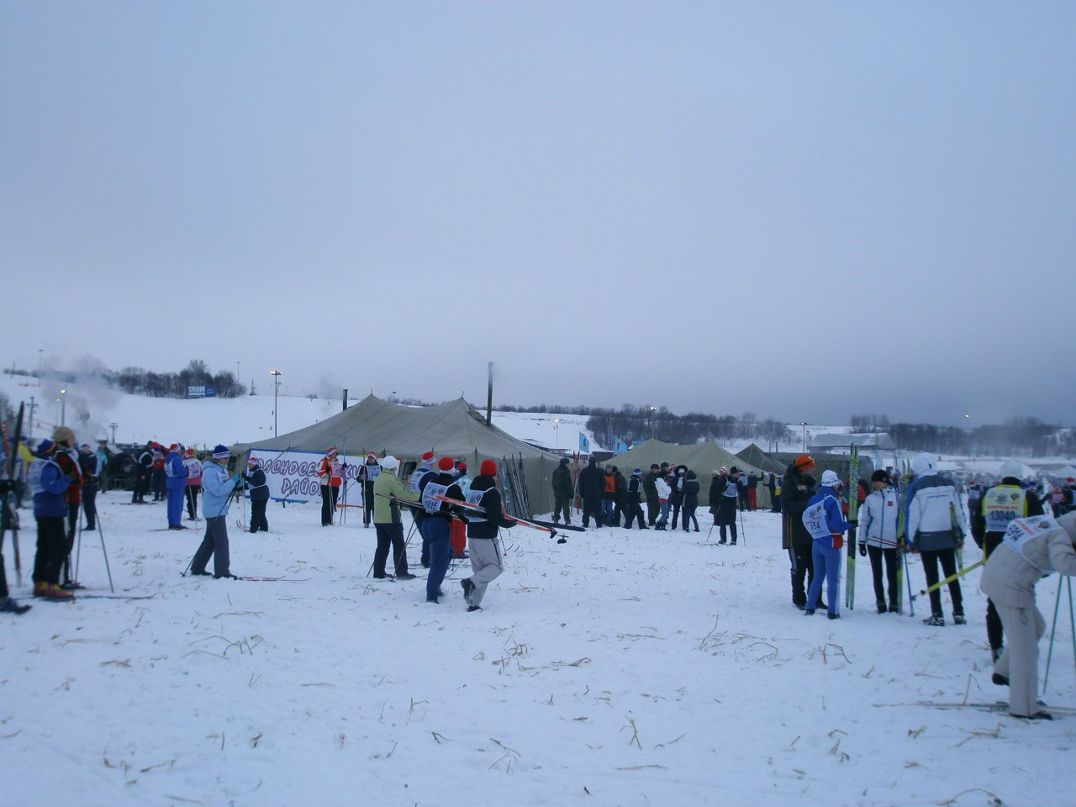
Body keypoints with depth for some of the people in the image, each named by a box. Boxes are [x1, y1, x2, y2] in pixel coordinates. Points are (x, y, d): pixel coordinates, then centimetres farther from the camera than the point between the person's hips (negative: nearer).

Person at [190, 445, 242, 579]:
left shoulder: (221, 469, 13)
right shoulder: (210, 471, -17)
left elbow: (225, 488, 16)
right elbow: (217, 490, -25)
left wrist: (236, 484, -1)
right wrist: (233, 481, -22)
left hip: (219, 510, 10)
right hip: (214, 511, -10)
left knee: (210, 540, 16)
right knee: (222, 542, -7)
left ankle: (197, 568, 25)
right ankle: (222, 572, -3)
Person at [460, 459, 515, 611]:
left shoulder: (472, 490, 11)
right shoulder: (492, 492, -13)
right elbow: (495, 517, -18)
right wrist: (511, 523, -5)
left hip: (471, 535, 8)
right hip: (486, 536, -8)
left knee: (480, 570, 14)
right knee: (496, 566, 3)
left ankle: (473, 603, 5)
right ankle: (471, 582, -19)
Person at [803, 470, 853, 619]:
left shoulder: (812, 499, -1)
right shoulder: (832, 500, -17)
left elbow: (806, 520, 5)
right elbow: (837, 525, -20)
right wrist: (850, 525, -5)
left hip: (816, 543, 5)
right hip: (831, 544, -5)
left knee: (817, 577, 17)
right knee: (833, 579, 5)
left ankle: (809, 607, 17)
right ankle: (832, 611, 5)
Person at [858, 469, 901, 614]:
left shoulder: (896, 497, -2)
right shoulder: (869, 499, 5)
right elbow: (864, 521, 7)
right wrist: (862, 541, 6)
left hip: (891, 542, -2)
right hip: (873, 541, 2)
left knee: (892, 574, 4)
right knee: (877, 574, 7)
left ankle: (893, 604, 14)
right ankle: (881, 603, 16)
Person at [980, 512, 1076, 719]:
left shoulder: (1044, 521, 10)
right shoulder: (1059, 536, -15)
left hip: (993, 576, 9)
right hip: (1012, 588, -9)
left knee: (1036, 626, 26)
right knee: (1025, 647, 0)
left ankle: (1003, 670, 30)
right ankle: (1024, 706, 7)